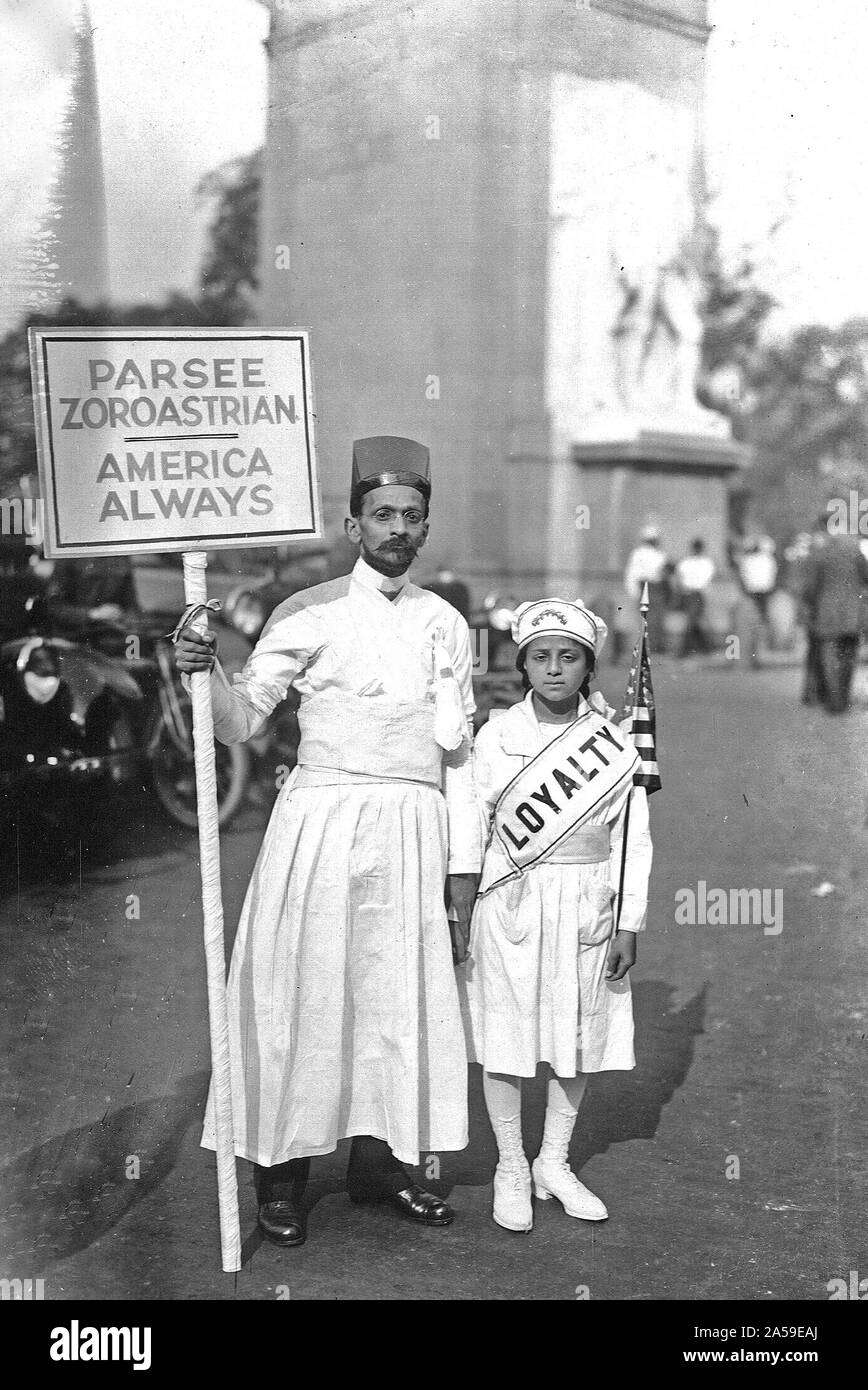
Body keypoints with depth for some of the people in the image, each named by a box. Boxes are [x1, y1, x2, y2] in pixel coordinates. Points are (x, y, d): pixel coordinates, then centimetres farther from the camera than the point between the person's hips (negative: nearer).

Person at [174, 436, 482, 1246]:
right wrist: (206, 670, -21)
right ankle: (281, 1175, 13)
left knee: (398, 997, 8)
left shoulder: (445, 624, 10)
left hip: (413, 835, 4)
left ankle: (377, 1163, 23)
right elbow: (242, 722, -1)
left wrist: (462, 868, 9)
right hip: (323, 824, -3)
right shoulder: (311, 614, 0)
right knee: (304, 994, 1)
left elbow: (459, 755, 11)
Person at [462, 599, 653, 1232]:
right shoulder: (496, 736, -3)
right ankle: (511, 1168, 21)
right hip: (512, 902, -1)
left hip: (588, 908, 2)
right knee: (507, 1038, 4)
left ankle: (554, 1163, 29)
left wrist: (628, 925, 0)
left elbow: (633, 840, 3)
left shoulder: (614, 743, -1)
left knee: (579, 1039, 11)